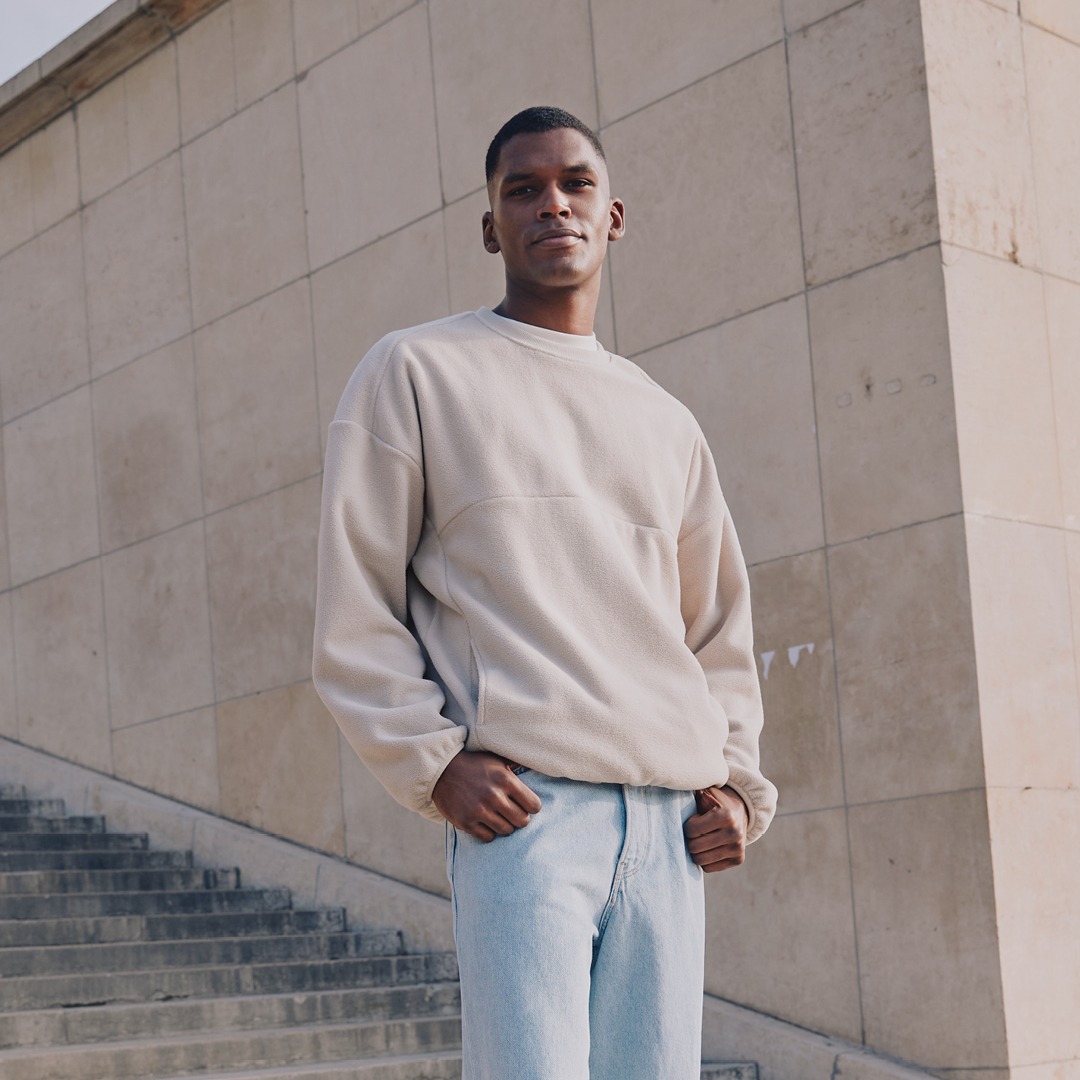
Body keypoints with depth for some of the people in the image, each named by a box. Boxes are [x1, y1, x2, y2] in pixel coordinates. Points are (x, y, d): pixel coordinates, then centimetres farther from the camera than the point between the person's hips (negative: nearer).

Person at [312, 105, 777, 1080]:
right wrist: (435, 763, -9)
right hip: (520, 805, -4)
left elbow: (721, 631, 26)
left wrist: (736, 781, 10)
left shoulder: (667, 424, 22)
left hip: (671, 818, 5)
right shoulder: (416, 373, 9)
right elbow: (354, 618, 4)